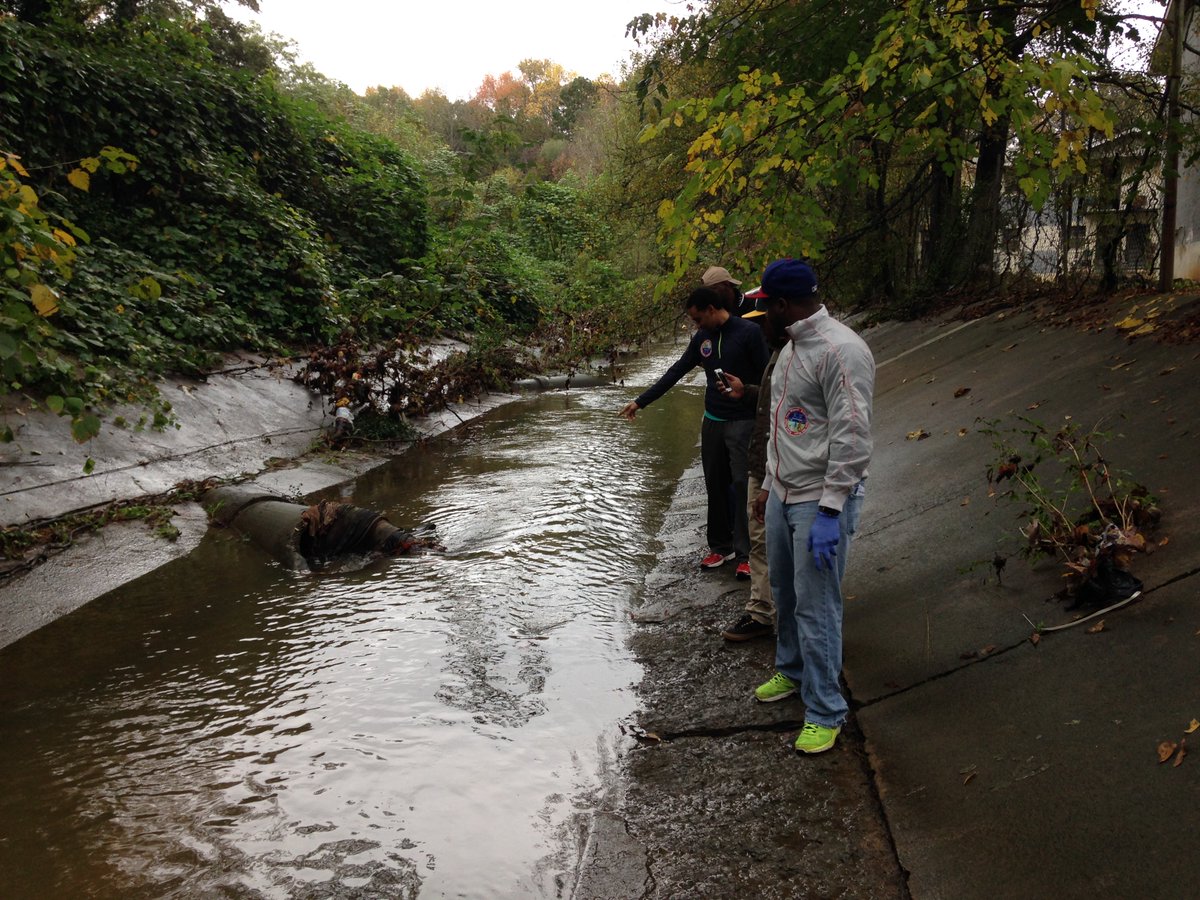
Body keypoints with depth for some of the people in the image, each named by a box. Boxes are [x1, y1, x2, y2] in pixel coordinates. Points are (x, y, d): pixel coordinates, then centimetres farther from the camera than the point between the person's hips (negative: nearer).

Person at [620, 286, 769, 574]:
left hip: (743, 423, -6)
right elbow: (676, 371, 12)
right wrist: (640, 401, 11)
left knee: (742, 486, -4)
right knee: (715, 485, 10)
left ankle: (746, 553, 4)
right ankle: (721, 546, 21)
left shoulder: (749, 332, -11)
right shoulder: (702, 337, 8)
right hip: (712, 421, 6)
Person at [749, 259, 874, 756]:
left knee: (816, 607, -2)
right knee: (785, 592, 21)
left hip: (820, 503, -9)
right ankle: (792, 671, 41)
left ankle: (825, 712, 12)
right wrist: (769, 485, 23)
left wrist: (829, 511, -23)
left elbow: (852, 440, -22)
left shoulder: (841, 351, -19)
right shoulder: (791, 347, 13)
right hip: (783, 495, 9)